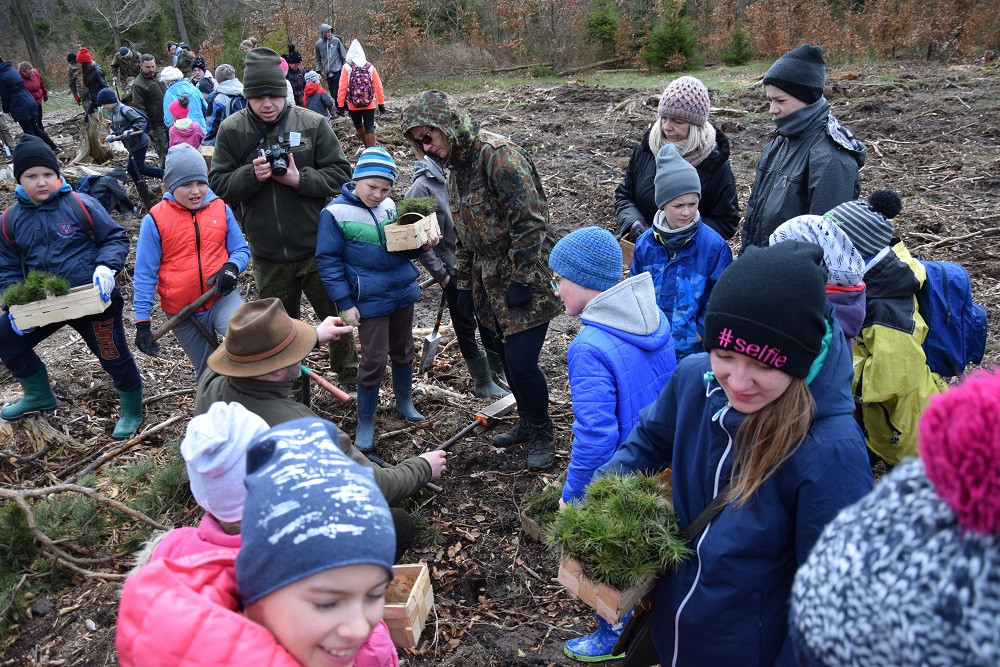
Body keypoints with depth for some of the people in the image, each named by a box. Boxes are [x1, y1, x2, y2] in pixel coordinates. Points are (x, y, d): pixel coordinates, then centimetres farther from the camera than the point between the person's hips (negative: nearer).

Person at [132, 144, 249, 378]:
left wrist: (231, 267, -20)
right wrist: (142, 323, -9)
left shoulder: (220, 208, -2)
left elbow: (241, 249, 5)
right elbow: (145, 274, -5)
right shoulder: (155, 219, -8)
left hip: (221, 298, 0)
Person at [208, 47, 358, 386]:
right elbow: (218, 185, -2)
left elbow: (340, 174, -7)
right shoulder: (231, 130, -2)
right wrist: (251, 174, -21)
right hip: (268, 256, 2)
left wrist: (299, 178, -21)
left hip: (317, 248, -2)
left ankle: (349, 378, 37)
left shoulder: (312, 124, -8)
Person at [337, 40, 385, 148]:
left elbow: (342, 88, -9)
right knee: (369, 127, 3)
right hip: (369, 105, 0)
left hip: (353, 105, 0)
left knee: (358, 125, 19)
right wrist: (381, 103, 5)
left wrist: (340, 105, -4)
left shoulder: (347, 67, -5)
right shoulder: (370, 67, 0)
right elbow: (378, 87, -1)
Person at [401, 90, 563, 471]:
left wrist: (522, 280, -21)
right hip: (489, 283, 9)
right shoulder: (456, 168, 11)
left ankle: (542, 433, 16)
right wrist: (465, 283, 16)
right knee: (504, 355, 16)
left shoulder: (498, 154, -18)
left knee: (520, 362, -9)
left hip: (525, 279, -9)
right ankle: (528, 423, 36)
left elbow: (530, 221, -23)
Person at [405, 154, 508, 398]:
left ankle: (497, 370, 35)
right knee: (466, 327, 8)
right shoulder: (422, 187, -16)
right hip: (453, 271, -6)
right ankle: (483, 383, 24)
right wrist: (440, 274, -14)